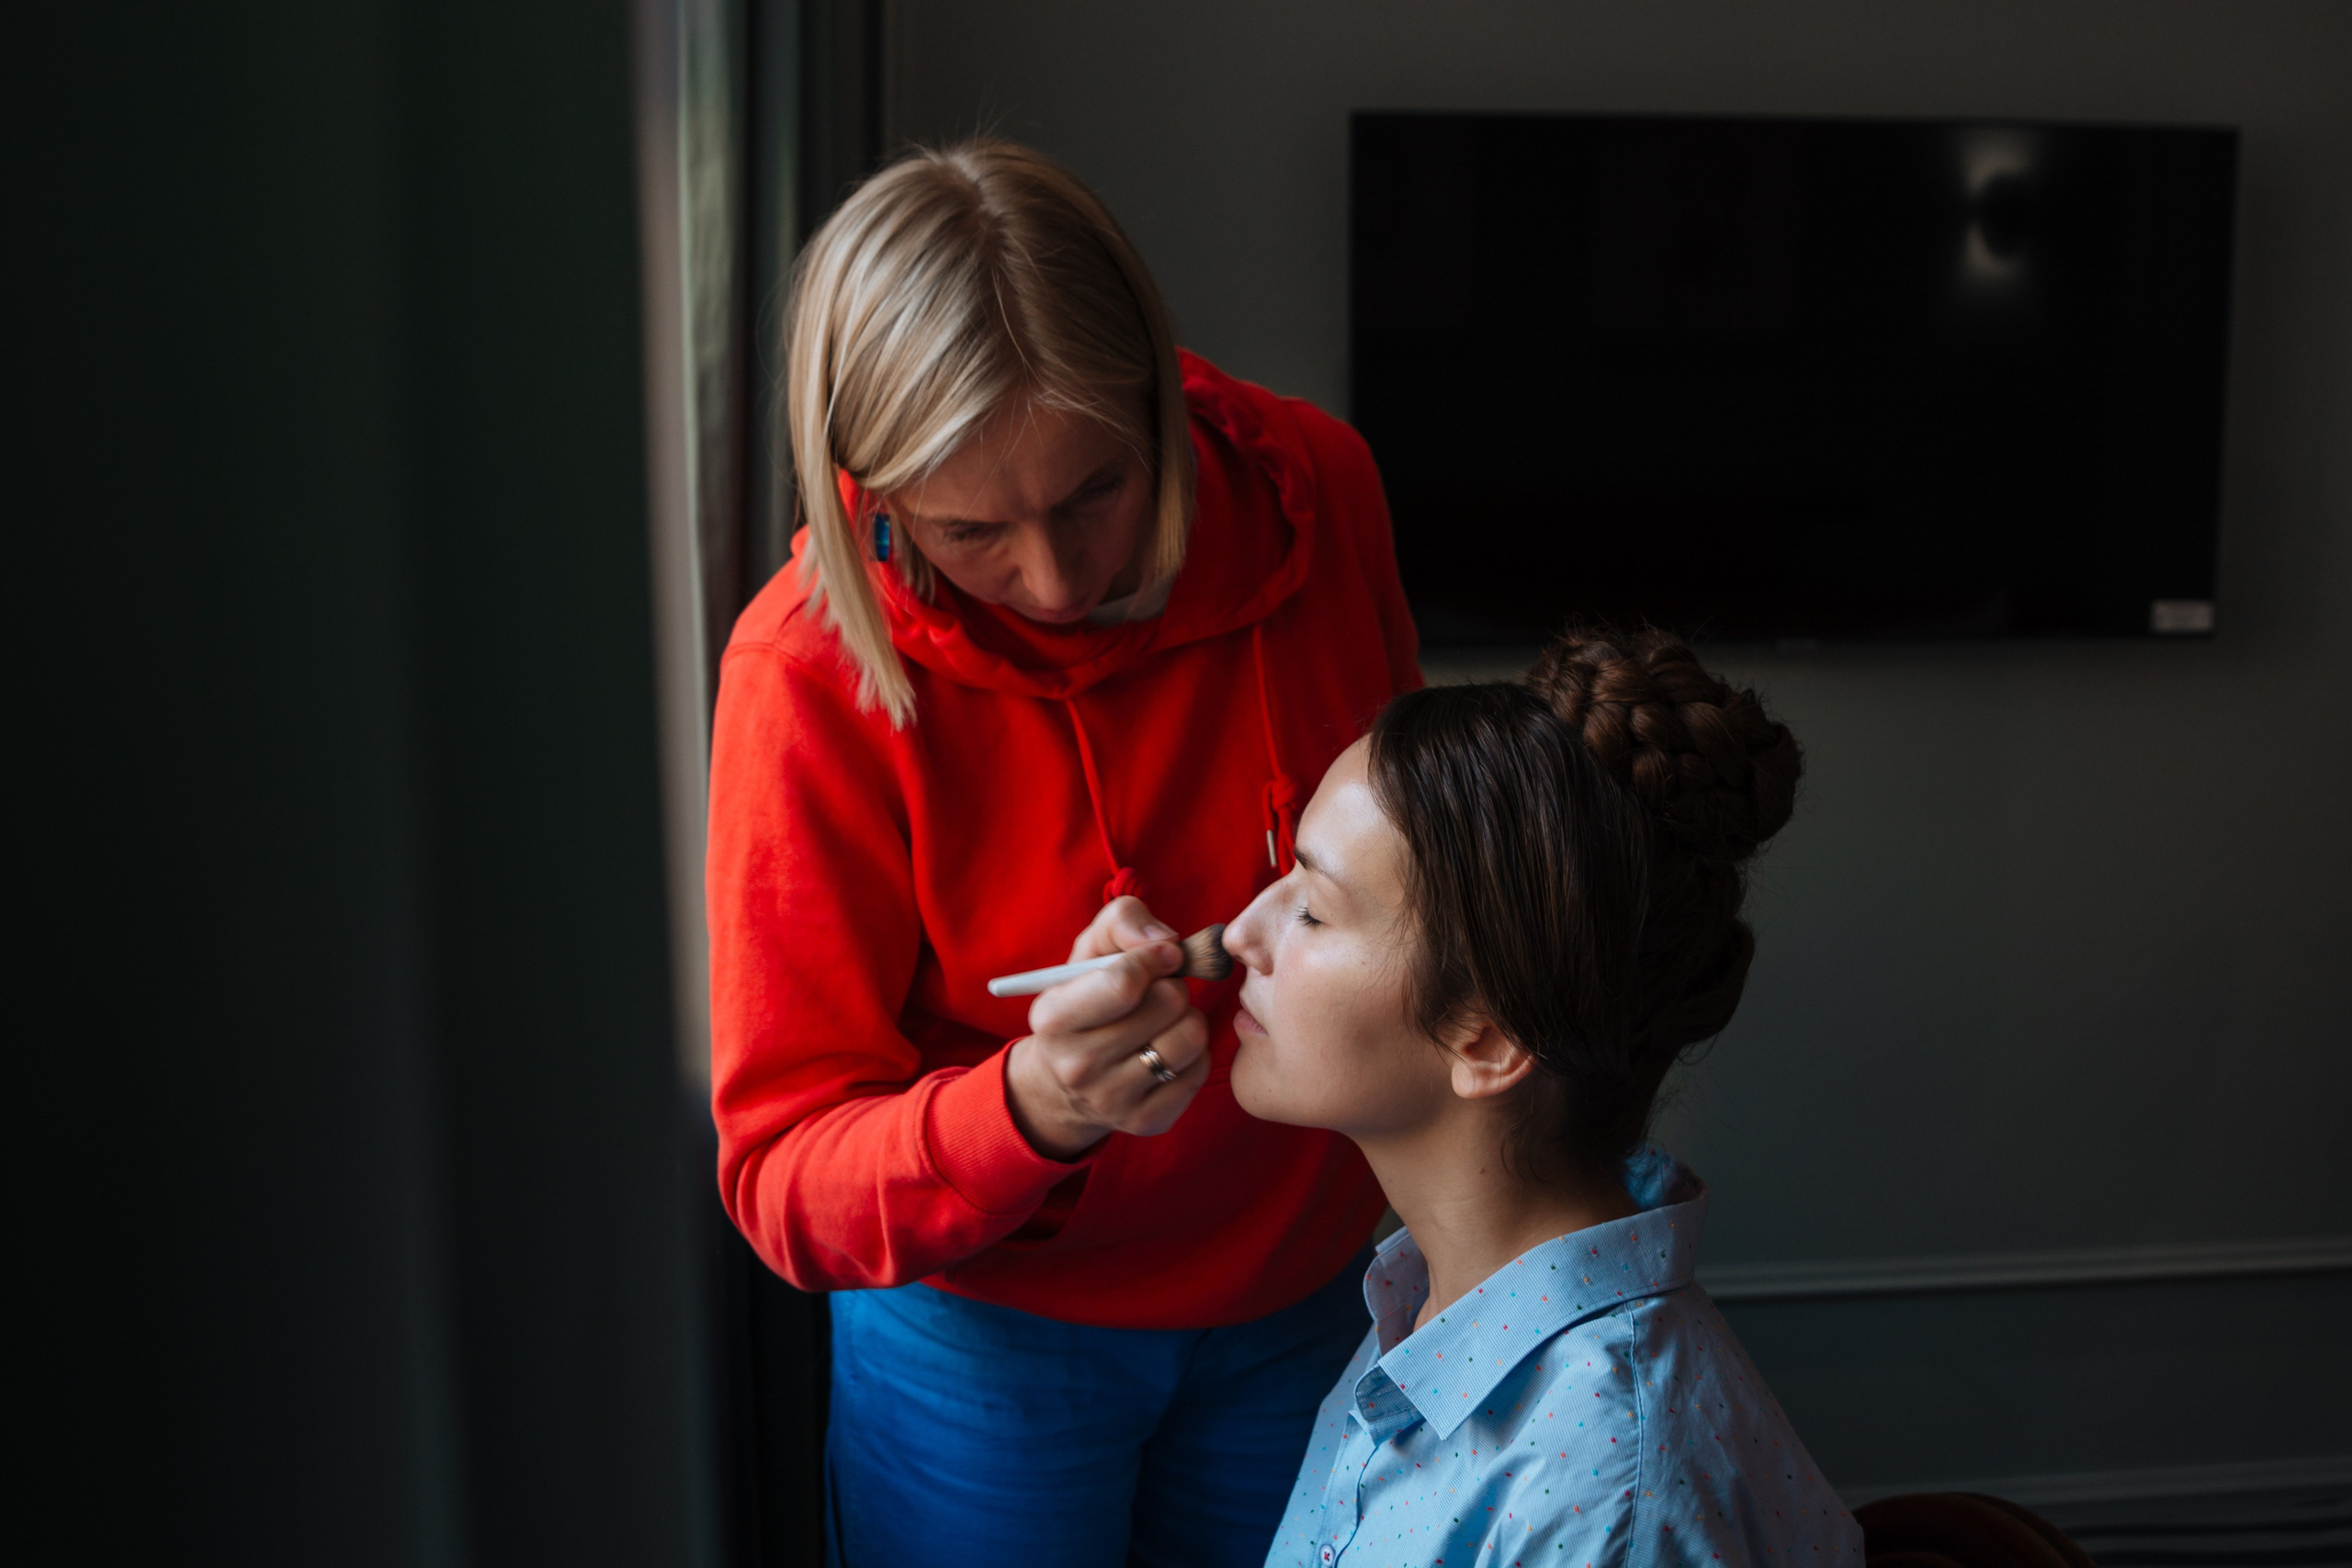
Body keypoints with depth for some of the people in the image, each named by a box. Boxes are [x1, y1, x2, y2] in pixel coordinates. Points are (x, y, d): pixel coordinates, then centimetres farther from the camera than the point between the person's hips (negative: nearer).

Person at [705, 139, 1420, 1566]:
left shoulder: (1314, 488, -16)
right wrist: (1030, 1112, -40)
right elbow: (782, 1186, -22)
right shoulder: (814, 673, -25)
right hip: (996, 1335, -3)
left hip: (1307, 1290, 4)